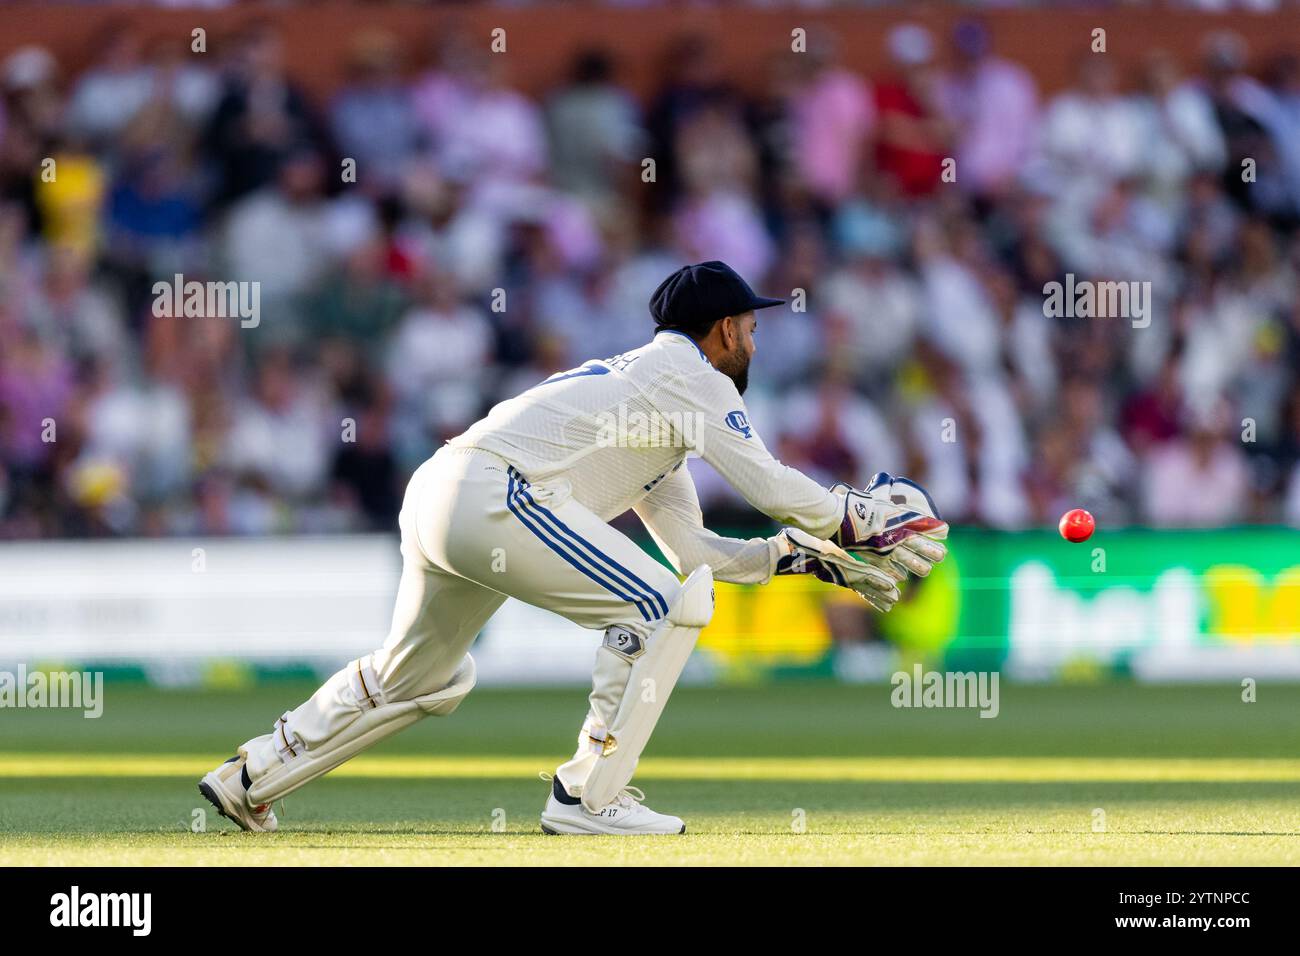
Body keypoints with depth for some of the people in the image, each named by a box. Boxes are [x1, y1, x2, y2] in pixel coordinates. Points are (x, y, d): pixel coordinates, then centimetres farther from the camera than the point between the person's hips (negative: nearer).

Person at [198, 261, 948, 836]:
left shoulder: (647, 387, 30)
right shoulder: (690, 375, 2)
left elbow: (692, 549, 28)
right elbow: (770, 485, -5)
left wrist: (805, 555, 22)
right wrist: (857, 518, 8)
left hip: (434, 497, 10)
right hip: (494, 496, -10)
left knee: (420, 678, 26)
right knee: (662, 608, -7)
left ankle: (248, 779, 29)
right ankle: (588, 798, -6)